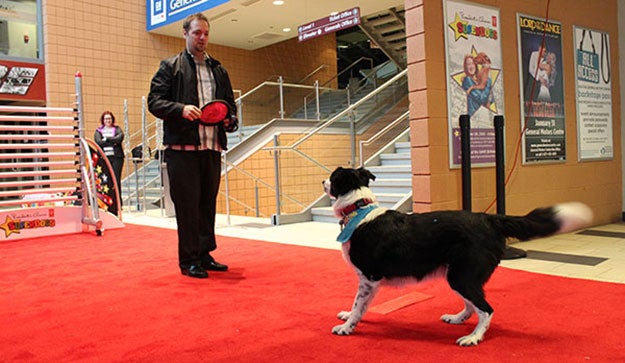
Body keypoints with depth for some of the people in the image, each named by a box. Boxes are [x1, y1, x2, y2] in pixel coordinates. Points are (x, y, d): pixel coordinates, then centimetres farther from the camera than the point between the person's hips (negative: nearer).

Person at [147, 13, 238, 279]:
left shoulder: (219, 70, 19)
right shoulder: (170, 66, 5)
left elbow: (230, 104, 24)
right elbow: (154, 100, -2)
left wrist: (230, 121, 3)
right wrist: (181, 109, -19)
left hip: (212, 147, 5)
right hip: (183, 148, -5)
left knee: (208, 204, 10)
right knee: (187, 205, -2)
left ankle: (205, 254, 21)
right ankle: (189, 260, 7)